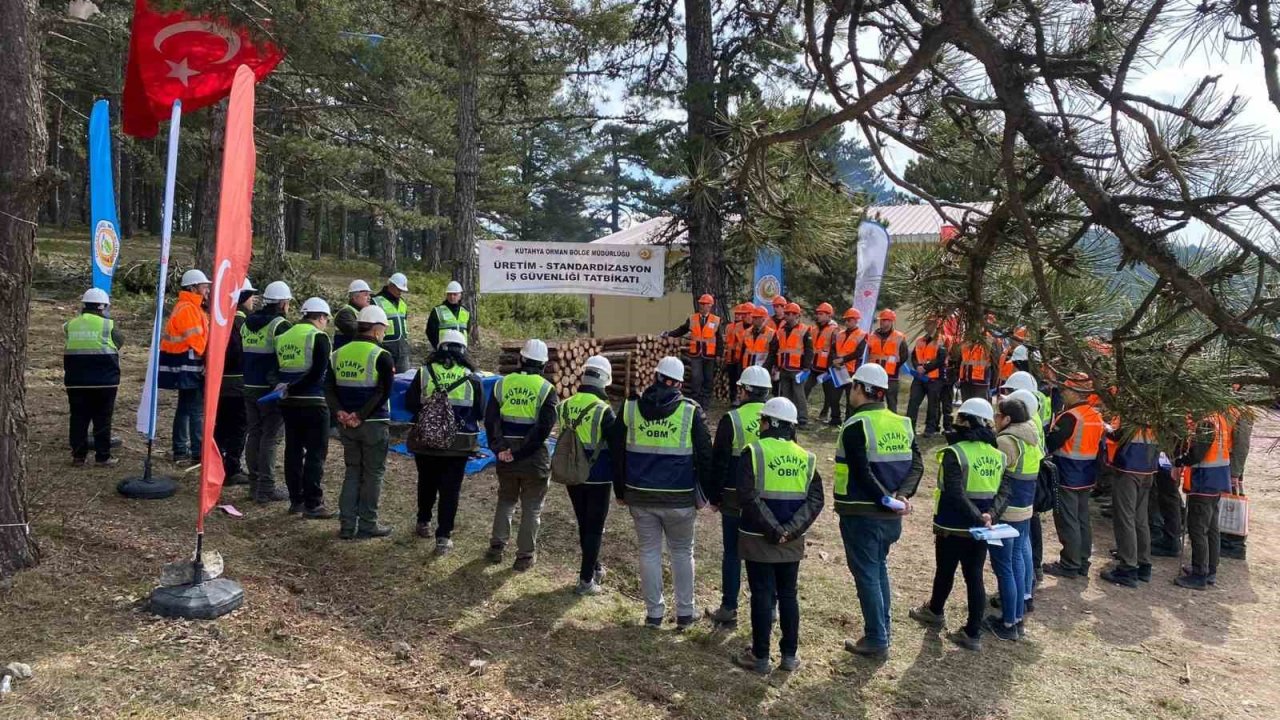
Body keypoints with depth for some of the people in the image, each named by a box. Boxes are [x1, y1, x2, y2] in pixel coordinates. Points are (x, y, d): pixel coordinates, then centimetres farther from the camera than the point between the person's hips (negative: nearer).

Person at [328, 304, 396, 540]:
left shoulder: (338, 353, 8)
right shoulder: (381, 356, -11)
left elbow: (329, 388, 5)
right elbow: (383, 392, -20)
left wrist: (339, 412, -6)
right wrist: (361, 415, -17)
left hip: (346, 425, 6)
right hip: (374, 424, -6)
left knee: (352, 472, 16)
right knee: (373, 474, 6)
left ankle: (346, 525, 16)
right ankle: (367, 525, 11)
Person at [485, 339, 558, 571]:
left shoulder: (503, 384, 1)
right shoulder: (546, 389, -7)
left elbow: (490, 419, -4)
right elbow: (544, 428, -16)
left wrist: (499, 448, -7)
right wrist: (522, 453, -13)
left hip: (506, 454, 3)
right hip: (535, 457, -3)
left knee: (506, 500, 22)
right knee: (531, 507, 9)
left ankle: (496, 548, 22)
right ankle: (525, 556, 13)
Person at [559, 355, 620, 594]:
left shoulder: (565, 406, -2)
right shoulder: (604, 411, -18)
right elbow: (616, 448, -13)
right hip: (598, 478, -5)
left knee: (584, 525, 19)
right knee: (594, 528, 6)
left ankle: (594, 568, 36)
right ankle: (586, 580, 9)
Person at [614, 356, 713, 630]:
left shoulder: (630, 408, 0)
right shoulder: (691, 412, -7)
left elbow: (618, 454, 6)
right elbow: (705, 456, -4)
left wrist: (620, 491, 16)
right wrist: (711, 493, 7)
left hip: (640, 496, 2)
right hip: (680, 499, -1)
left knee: (649, 552, 13)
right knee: (682, 552, 14)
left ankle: (654, 612, 20)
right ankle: (684, 612, 20)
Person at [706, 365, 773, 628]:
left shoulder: (731, 419, -10)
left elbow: (719, 461, -8)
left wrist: (714, 496, 2)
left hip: (736, 498, -3)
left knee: (732, 553, 7)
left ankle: (729, 610, 12)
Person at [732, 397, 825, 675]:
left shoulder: (754, 452, -10)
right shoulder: (805, 457, 4)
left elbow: (748, 496, -19)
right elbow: (816, 501, -3)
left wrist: (773, 529, -16)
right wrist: (790, 530, -10)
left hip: (759, 540, -4)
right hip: (792, 543, 4)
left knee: (762, 596, 4)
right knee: (788, 595, 15)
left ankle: (760, 657, 13)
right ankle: (790, 655, 22)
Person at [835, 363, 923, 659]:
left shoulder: (856, 426, -15)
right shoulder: (902, 423, 6)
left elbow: (863, 473, -21)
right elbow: (916, 465, 0)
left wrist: (886, 499, -15)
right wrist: (902, 496, -9)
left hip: (862, 514, -7)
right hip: (890, 516, 7)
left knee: (867, 575, 3)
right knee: (879, 570, 20)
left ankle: (876, 641, 9)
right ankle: (882, 632, 28)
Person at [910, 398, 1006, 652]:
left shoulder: (954, 453, -19)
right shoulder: (997, 455, 1)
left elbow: (955, 494, -27)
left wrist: (977, 517, -24)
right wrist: (987, 515, -8)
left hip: (952, 528, -4)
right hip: (979, 530, 5)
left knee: (945, 572, 16)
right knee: (974, 577, 10)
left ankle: (935, 611, 40)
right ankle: (973, 633, 14)